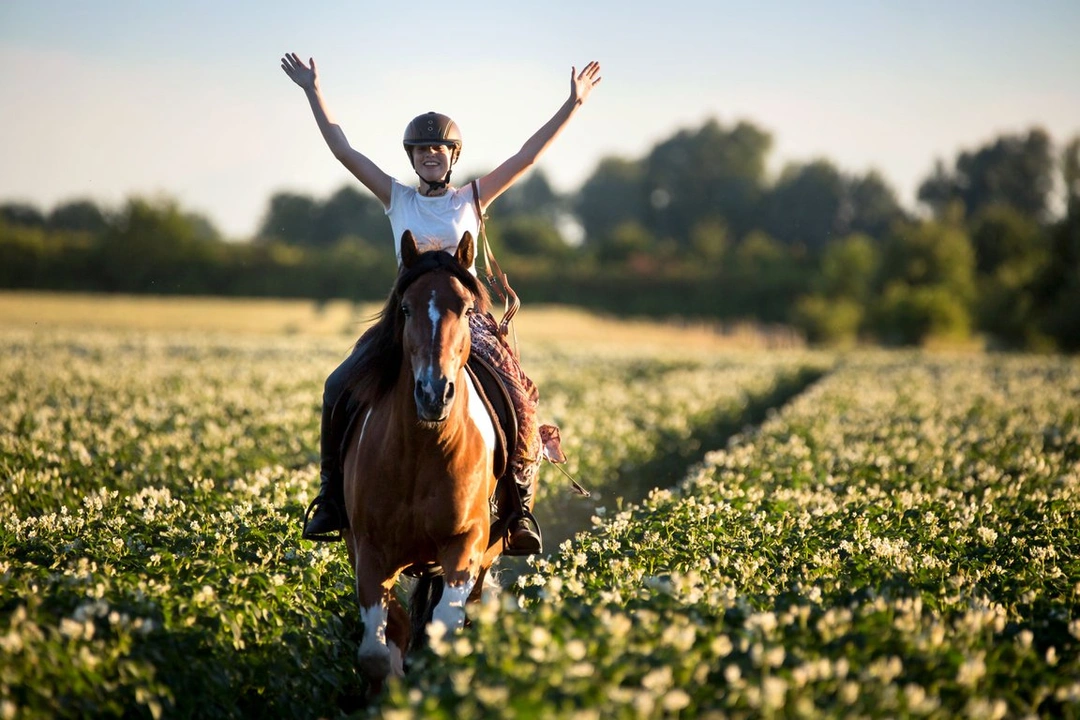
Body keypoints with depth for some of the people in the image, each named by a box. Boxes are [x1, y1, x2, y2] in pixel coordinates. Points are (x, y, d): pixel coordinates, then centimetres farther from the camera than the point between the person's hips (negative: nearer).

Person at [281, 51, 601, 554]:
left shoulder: (472, 200, 7)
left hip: (465, 318, -1)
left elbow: (528, 156, 3)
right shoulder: (397, 199, 9)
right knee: (339, 388, -18)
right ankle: (333, 499, -4)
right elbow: (343, 150, 8)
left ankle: (519, 504, -15)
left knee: (515, 399, -26)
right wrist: (312, 92, 6)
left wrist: (572, 105, -2)